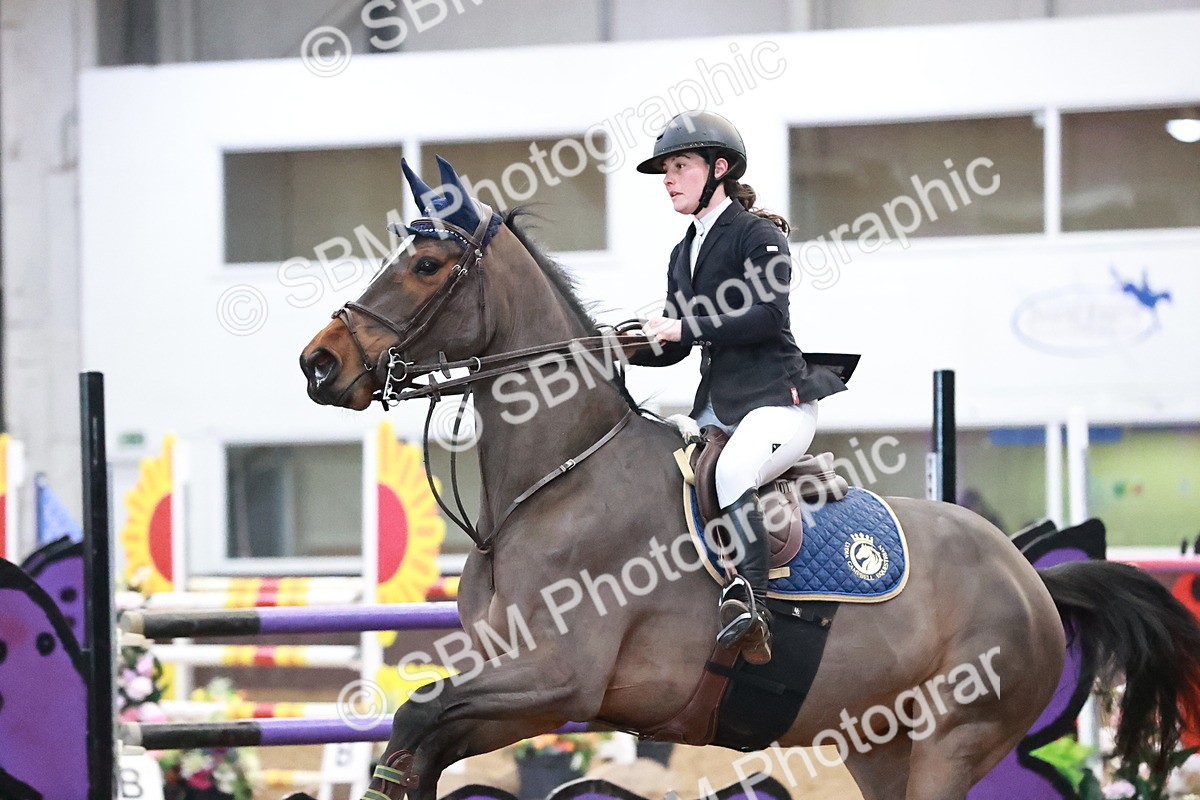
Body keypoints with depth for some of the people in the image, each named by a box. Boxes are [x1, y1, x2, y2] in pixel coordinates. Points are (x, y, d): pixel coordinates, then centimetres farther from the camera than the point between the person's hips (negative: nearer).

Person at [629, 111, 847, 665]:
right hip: (716, 407, 9)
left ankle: (750, 604, -40)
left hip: (778, 400, -9)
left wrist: (683, 328, -21)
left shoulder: (757, 235, -6)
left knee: (729, 474, -35)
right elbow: (674, 346, 18)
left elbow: (767, 315, -20)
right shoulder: (684, 254, 18)